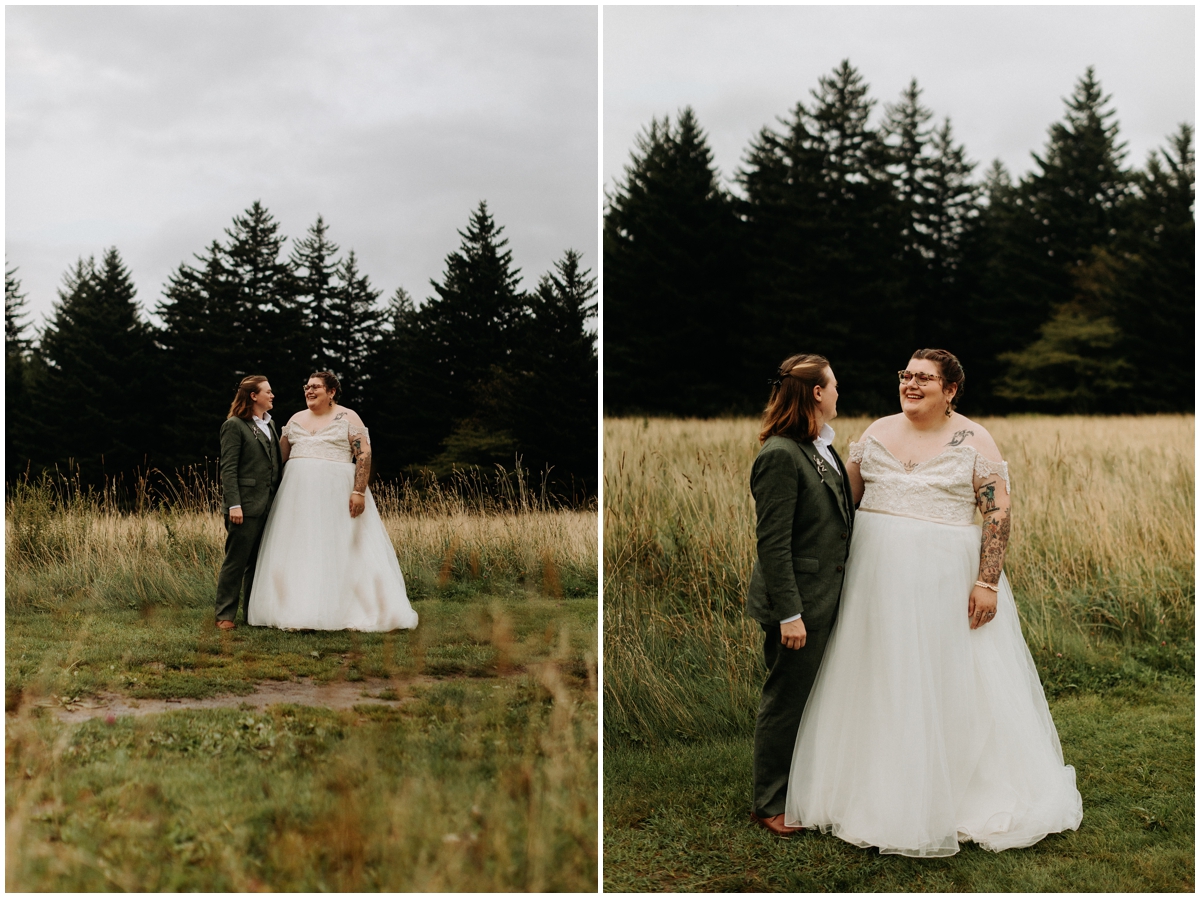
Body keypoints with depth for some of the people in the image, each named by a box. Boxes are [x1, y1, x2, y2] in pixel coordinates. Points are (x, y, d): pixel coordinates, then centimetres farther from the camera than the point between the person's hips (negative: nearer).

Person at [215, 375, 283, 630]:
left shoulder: (270, 424, 17)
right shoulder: (234, 426, -5)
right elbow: (228, 468, -11)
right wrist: (233, 504, -18)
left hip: (268, 505, 7)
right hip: (246, 505, -7)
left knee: (259, 562, 11)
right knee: (235, 561, -2)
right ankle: (225, 615, 4)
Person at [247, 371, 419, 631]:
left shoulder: (347, 418, -1)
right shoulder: (296, 419, 14)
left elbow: (364, 454, -8)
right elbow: (280, 455, 19)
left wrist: (358, 491, -18)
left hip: (336, 494, -5)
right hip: (299, 493, 5)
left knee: (342, 553, -4)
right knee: (300, 554, 3)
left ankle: (353, 612, 1)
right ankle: (298, 612, 7)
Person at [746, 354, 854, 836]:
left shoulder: (822, 448, 9)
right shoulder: (780, 455, -20)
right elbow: (772, 542, -22)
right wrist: (789, 613, -22)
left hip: (827, 598, 9)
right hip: (799, 603, -9)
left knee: (817, 700, 19)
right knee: (785, 703, 4)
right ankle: (770, 805, 19)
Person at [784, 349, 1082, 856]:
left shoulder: (973, 441, -4)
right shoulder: (877, 433, 7)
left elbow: (999, 513, -8)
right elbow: (845, 496, 12)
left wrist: (987, 581, -15)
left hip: (945, 579, -4)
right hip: (877, 575, 4)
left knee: (950, 684, 2)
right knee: (877, 683, 11)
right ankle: (874, 789, 25)